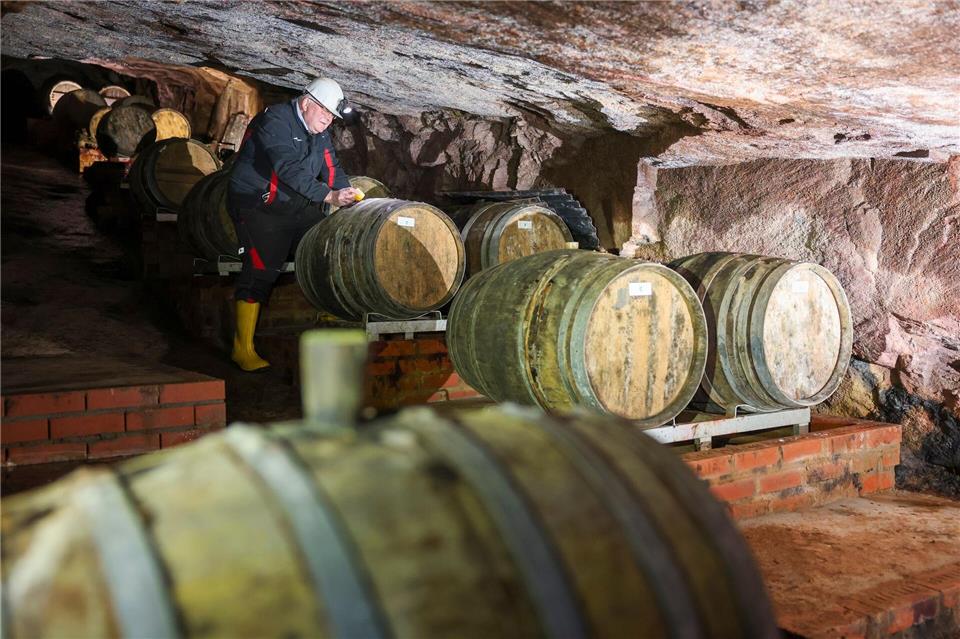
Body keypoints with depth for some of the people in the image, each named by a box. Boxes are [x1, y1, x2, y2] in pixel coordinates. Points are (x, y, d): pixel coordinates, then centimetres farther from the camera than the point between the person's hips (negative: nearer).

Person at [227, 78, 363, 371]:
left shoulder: (319, 131, 10)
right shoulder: (275, 121, -17)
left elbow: (331, 169, 5)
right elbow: (290, 168, -29)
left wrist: (349, 198, -14)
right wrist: (329, 195, -36)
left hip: (301, 207, 8)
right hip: (260, 205, -8)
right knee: (260, 270, -12)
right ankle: (243, 348, -5)